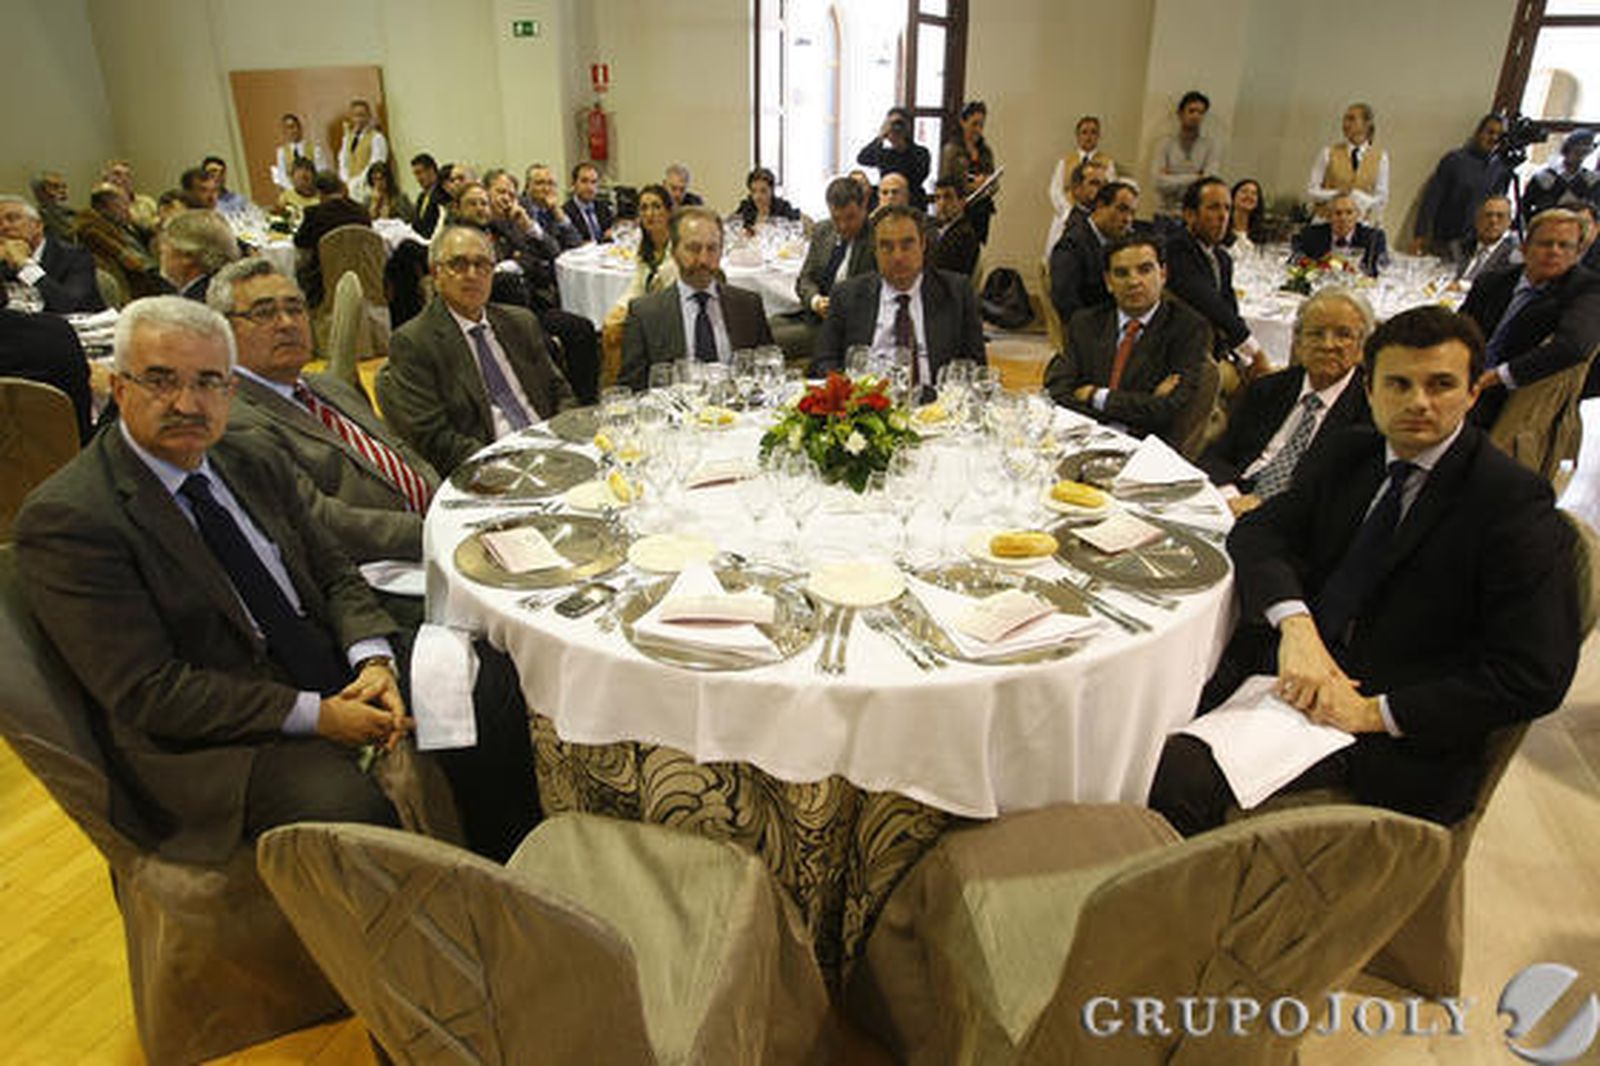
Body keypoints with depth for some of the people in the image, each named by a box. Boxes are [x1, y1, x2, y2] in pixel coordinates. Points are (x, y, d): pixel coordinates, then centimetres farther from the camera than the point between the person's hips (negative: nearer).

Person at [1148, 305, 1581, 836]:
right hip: (1286, 670, 6)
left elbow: (1535, 677, -11)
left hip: (1399, 733, -5)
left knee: (1181, 771, -28)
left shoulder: (1515, 502, -7)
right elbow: (1259, 530, -1)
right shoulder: (1348, 453, 10)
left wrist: (1375, 712, -17)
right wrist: (1295, 624, -20)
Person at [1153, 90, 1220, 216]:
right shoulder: (1166, 144, 7)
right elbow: (1160, 183, -5)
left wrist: (1174, 179, -4)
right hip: (1168, 213, 0)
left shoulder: (1210, 146, 6)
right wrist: (1195, 178, -4)